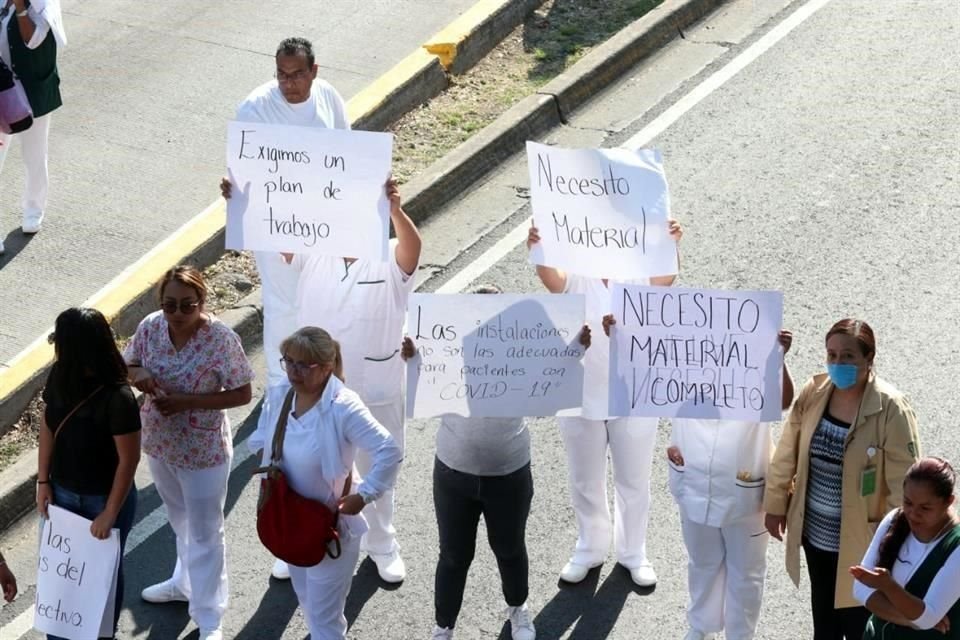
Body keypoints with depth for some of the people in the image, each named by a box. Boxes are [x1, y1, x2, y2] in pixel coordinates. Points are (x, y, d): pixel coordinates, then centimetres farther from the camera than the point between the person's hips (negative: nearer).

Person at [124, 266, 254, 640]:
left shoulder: (222, 340, -25)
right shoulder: (150, 327, -10)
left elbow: (242, 395, -19)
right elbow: (130, 365, 5)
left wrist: (187, 401, -28)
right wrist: (138, 375, -21)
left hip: (202, 451, -5)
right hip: (159, 443, 5)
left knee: (204, 532, 6)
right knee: (181, 521, 27)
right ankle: (186, 582, 50)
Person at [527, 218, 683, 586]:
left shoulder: (638, 274, -10)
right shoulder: (577, 278, -12)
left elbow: (663, 279, -32)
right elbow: (551, 279, -34)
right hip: (582, 402, 0)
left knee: (634, 482, 17)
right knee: (585, 483, 19)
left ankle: (633, 552, 38)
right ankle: (590, 549, 40)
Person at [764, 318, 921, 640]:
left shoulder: (891, 409, -23)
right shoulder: (814, 391, -7)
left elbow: (903, 483, -19)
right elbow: (788, 451, 5)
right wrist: (776, 505, 10)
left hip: (859, 540, -5)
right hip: (815, 532, 5)